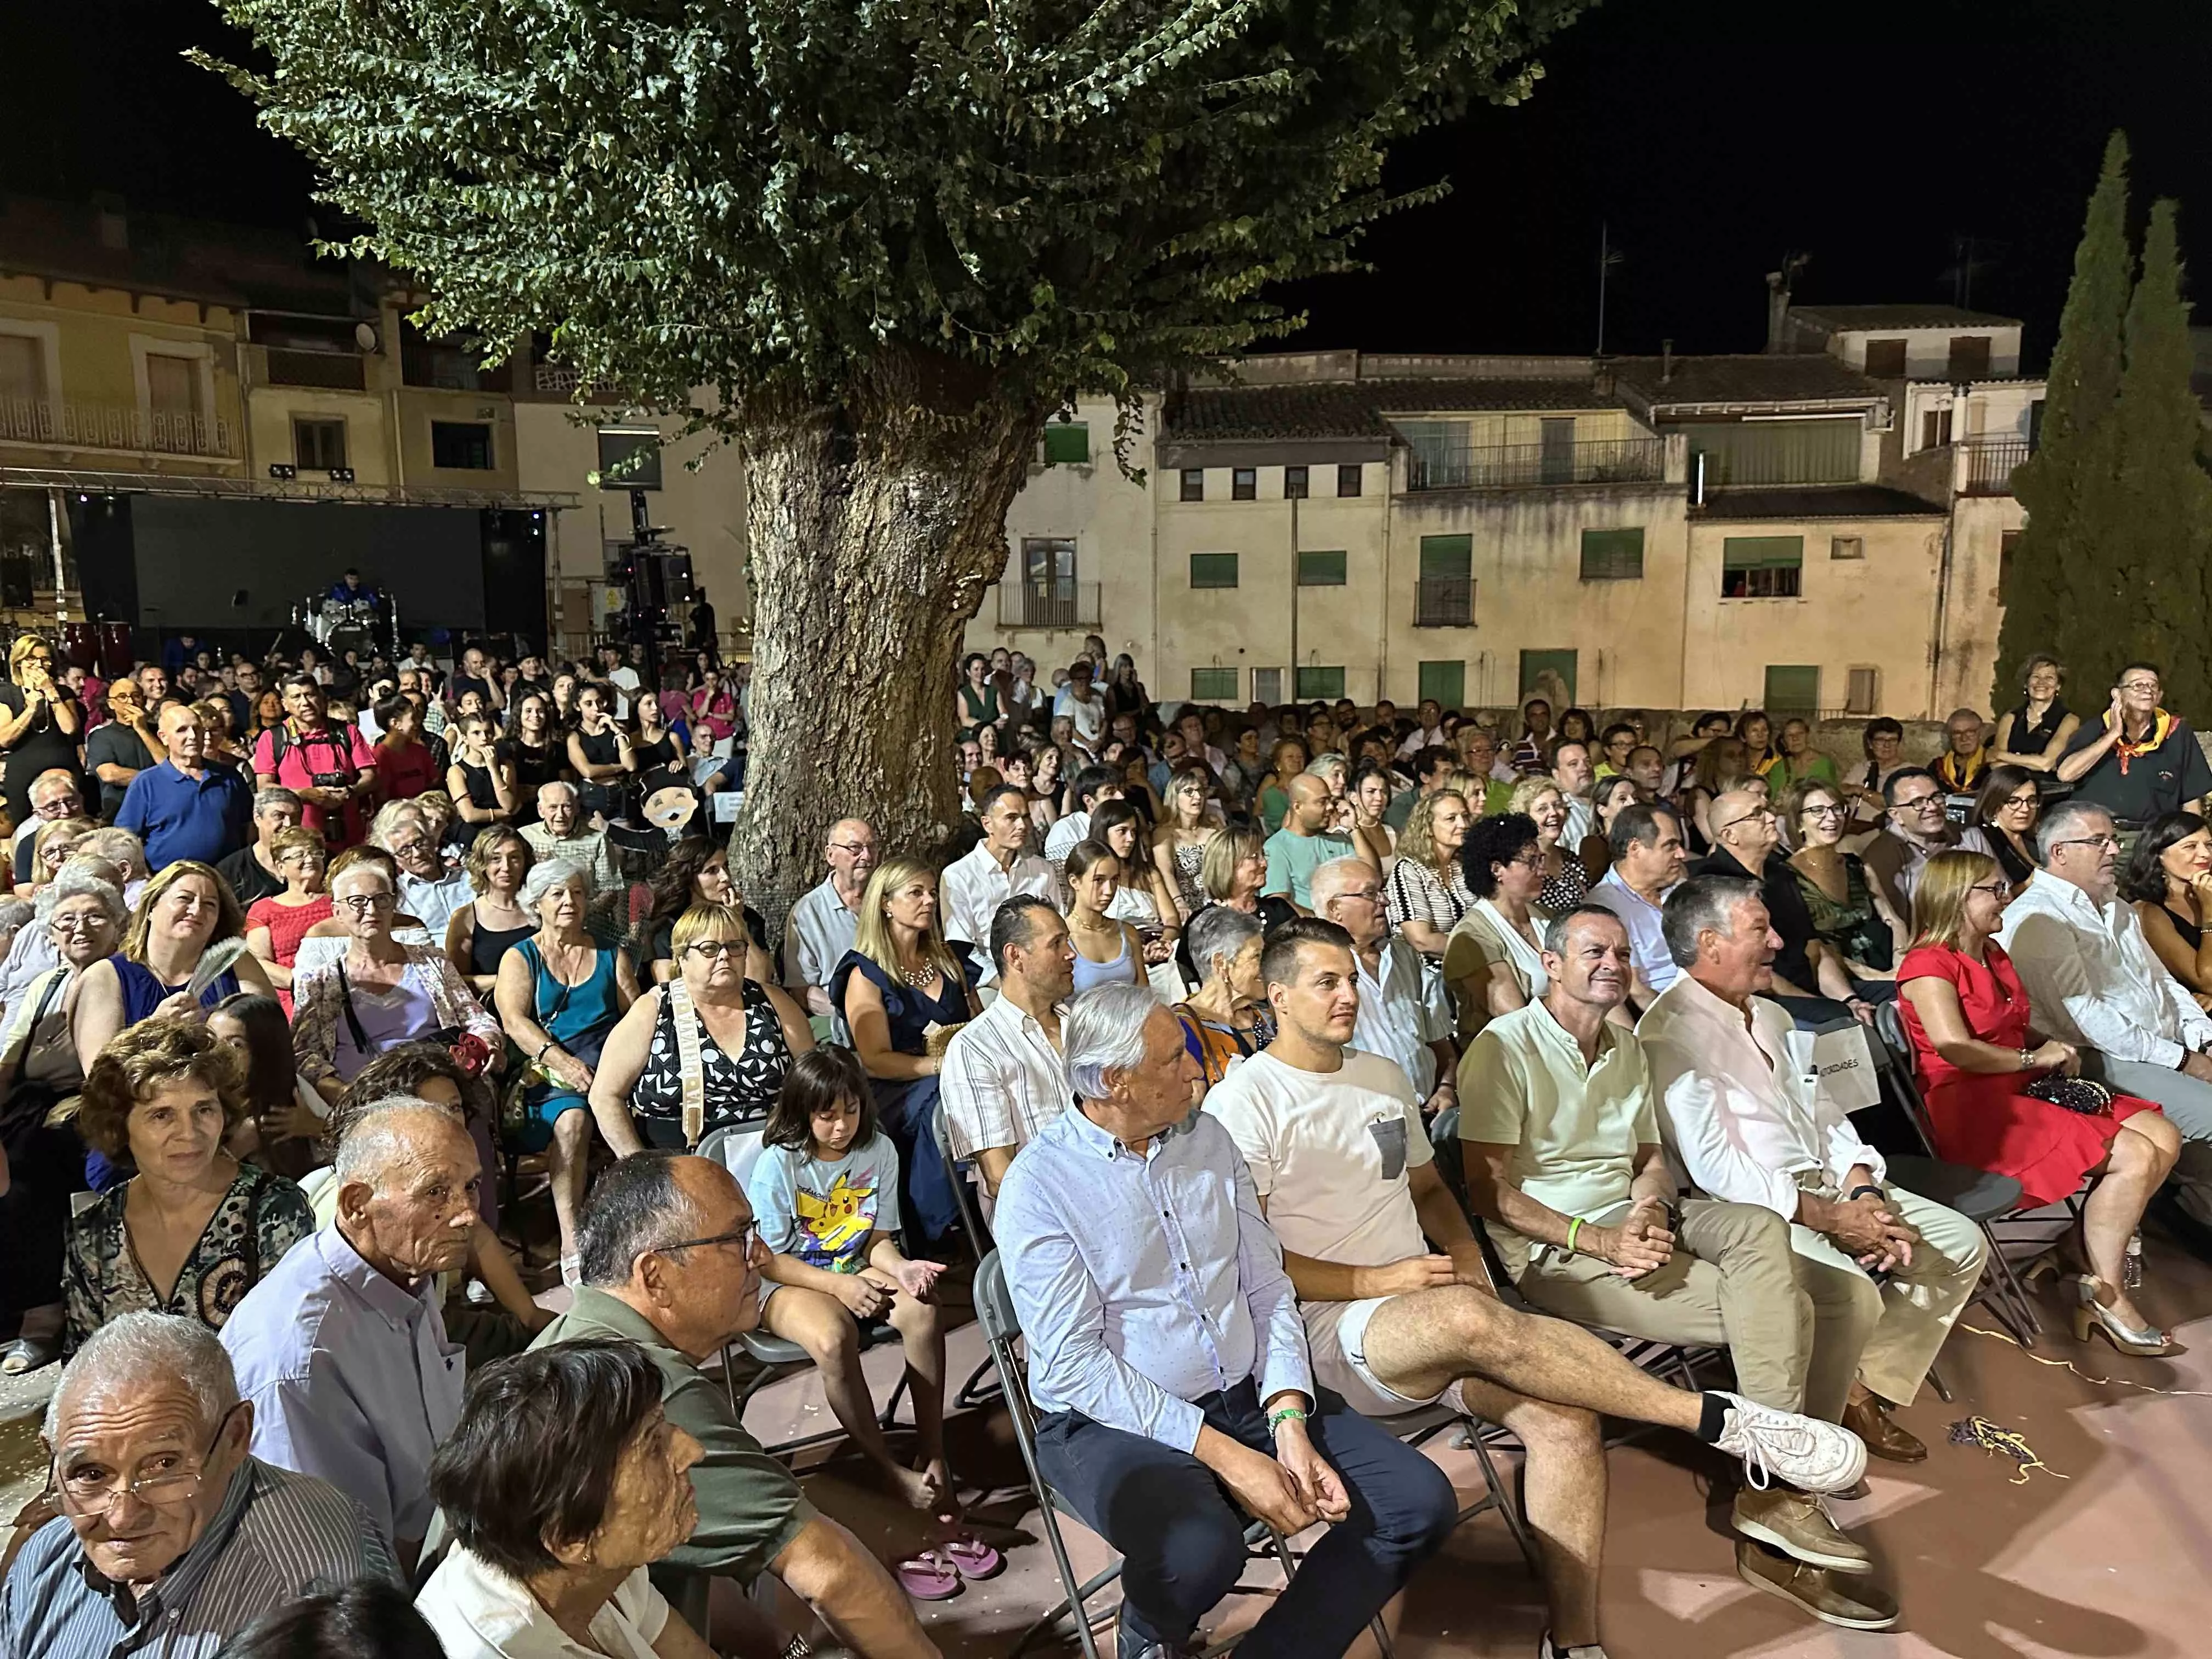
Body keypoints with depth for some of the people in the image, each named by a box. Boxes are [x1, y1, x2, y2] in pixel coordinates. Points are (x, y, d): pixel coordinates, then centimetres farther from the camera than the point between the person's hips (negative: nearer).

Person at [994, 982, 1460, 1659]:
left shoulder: (1208, 1137, 6)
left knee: (1421, 1502, -9)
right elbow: (1072, 1365, -17)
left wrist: (1289, 1422, -9)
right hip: (1115, 1423, -5)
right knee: (1200, 1550, -35)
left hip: (1249, 1396, 6)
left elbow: (1268, 1289, 6)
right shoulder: (1038, 1184, -13)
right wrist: (1222, 1454, -20)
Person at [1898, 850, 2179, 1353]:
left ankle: (2089, 1240, 11)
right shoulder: (1929, 964, -14)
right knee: (2137, 1157, -18)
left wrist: (2056, 1047, 5)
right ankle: (2106, 1295, -3)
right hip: (1972, 1108, -10)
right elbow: (1957, 1050, -23)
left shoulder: (1994, 954, 16)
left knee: (2165, 1139, -1)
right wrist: (2035, 1057, -11)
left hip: (2023, 1090, 10)